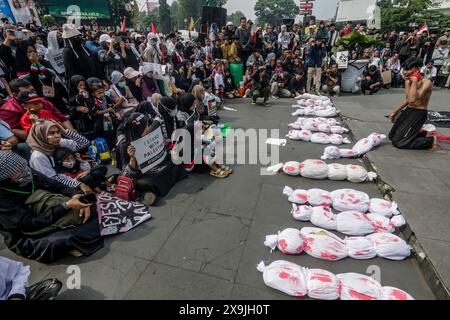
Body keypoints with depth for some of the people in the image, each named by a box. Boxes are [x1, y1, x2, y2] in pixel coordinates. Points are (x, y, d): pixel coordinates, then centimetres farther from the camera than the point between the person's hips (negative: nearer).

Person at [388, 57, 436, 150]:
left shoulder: (426, 82, -21)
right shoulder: (409, 81, 3)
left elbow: (412, 100, -36)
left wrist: (414, 81, -30)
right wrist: (395, 112, 17)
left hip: (419, 114, -8)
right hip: (408, 110, 8)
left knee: (397, 142, -11)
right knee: (391, 136, 14)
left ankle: (431, 140, 4)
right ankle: (421, 134, 25)